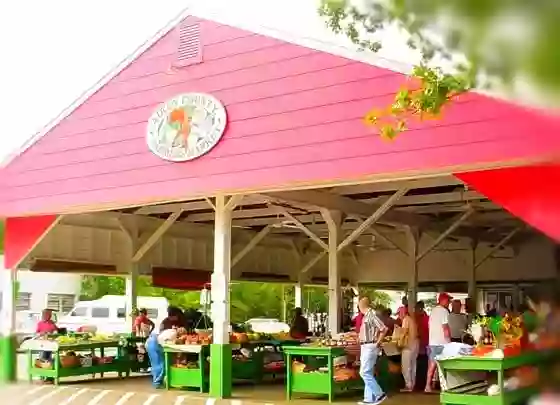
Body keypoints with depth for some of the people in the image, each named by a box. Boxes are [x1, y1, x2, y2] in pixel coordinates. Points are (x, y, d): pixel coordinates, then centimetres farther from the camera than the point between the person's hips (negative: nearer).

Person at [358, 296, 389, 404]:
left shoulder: (371, 315, -17)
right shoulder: (367, 316, 12)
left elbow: (384, 329, -22)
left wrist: (378, 343, -17)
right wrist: (359, 335, 25)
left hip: (370, 347, -10)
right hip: (366, 347, 10)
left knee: (364, 372, -10)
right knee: (368, 373, 10)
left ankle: (379, 394, -5)